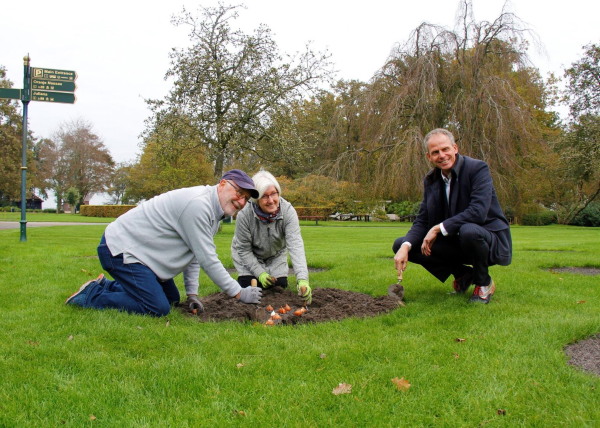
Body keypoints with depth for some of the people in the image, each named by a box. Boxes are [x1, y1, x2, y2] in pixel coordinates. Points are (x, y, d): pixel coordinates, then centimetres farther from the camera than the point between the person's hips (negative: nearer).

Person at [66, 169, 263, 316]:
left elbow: (194, 254, 13)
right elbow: (207, 260, -25)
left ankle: (106, 286, 25)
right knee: (158, 308, -18)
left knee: (171, 298, 17)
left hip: (136, 247, 11)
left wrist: (192, 293, 8)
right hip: (120, 249, -11)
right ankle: (92, 295, -3)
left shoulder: (214, 210, 7)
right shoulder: (198, 204, -26)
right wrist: (239, 293, -19)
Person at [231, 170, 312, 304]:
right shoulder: (245, 215, -32)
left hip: (276, 256, 2)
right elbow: (243, 249, -19)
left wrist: (302, 279, -49)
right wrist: (260, 273, -26)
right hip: (248, 257, -2)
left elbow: (296, 244, -39)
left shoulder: (288, 211, -30)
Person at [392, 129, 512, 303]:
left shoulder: (478, 168, -16)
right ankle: (463, 274, 8)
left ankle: (484, 283, -8)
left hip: (489, 239, -6)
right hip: (455, 242, 6)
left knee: (468, 230, -41)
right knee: (400, 245, -6)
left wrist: (439, 228, -25)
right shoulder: (431, 179, 3)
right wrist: (405, 246, -19)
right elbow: (422, 221, 0)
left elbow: (478, 212, -30)